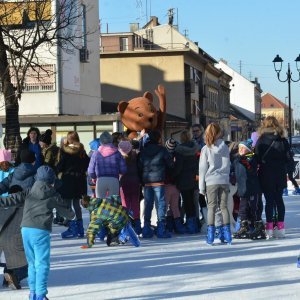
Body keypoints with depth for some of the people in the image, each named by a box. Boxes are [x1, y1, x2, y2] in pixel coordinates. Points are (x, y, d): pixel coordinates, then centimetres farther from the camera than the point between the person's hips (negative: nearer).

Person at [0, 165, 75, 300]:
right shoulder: (53, 196, 4)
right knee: (42, 263, -3)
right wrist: (71, 215, 35)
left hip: (26, 229, 5)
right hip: (41, 231, -5)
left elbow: (14, 199, 6)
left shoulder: (29, 192, 12)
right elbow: (66, 210, 14)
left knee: (32, 262, 16)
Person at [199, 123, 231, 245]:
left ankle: (210, 234, -4)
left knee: (211, 207, 1)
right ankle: (227, 233, 3)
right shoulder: (225, 147, 5)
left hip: (211, 181, -2)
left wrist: (201, 186, 3)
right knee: (224, 206, 7)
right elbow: (228, 165, 11)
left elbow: (203, 168, -1)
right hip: (224, 180, 2)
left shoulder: (206, 149, -3)